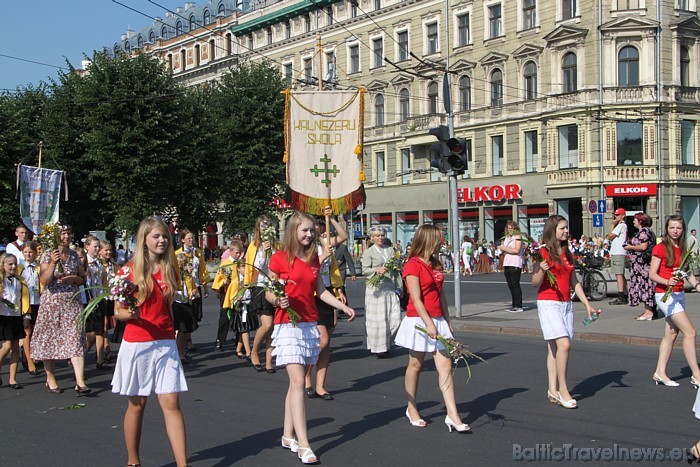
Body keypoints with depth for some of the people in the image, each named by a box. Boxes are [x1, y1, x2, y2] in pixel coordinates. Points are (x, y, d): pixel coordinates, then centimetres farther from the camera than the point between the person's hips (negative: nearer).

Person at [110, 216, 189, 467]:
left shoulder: (170, 270, 7)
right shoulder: (129, 270, -4)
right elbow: (117, 312, -2)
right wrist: (129, 314, -22)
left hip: (165, 344, 3)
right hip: (136, 345, -3)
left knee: (171, 403, -4)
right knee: (137, 404, 7)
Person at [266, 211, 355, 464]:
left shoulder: (314, 258, 11)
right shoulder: (279, 258, -7)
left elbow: (321, 291, 15)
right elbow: (268, 292, -4)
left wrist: (344, 307, 10)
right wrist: (277, 301, -24)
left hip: (310, 326, 6)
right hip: (287, 326, -6)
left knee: (296, 382, 10)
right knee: (298, 382, -13)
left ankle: (288, 435, 21)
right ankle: (303, 445, -14)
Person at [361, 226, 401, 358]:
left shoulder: (390, 250, 15)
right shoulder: (368, 252, 1)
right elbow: (364, 270, -5)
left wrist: (398, 285, 13)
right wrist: (377, 270, -21)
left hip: (391, 288, 5)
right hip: (376, 288, -5)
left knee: (395, 319, 1)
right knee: (378, 319, -2)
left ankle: (386, 342, 19)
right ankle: (378, 348, 6)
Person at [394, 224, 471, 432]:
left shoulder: (435, 265, 13)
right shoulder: (413, 265, -11)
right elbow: (416, 299, -17)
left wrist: (447, 321, 14)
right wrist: (429, 324, -22)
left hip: (438, 321, 7)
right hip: (418, 320, -7)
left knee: (445, 366, -1)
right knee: (415, 365, 7)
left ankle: (452, 414, -3)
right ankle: (412, 410, 22)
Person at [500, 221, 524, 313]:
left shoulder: (517, 237, -3)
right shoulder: (506, 238, 21)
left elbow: (516, 250, -15)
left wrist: (504, 249, -10)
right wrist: (502, 252, 8)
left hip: (515, 265, -8)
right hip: (507, 264, 8)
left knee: (515, 285, -9)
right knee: (510, 286, 7)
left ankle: (519, 306, -8)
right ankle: (514, 305, 12)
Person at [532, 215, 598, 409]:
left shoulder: (567, 254, 14)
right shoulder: (543, 253, -7)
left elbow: (574, 282, 17)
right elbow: (535, 283, -7)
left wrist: (587, 304, 13)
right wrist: (541, 270, -27)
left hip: (566, 304, 7)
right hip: (548, 303, -7)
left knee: (554, 347, 7)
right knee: (563, 344, -16)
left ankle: (553, 390, 9)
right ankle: (562, 389, -9)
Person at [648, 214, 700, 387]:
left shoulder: (682, 249, 11)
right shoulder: (660, 248, -10)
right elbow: (652, 274, -13)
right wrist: (667, 281, -29)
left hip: (679, 294, 8)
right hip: (665, 295, -8)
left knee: (671, 334, 10)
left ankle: (660, 372, 17)